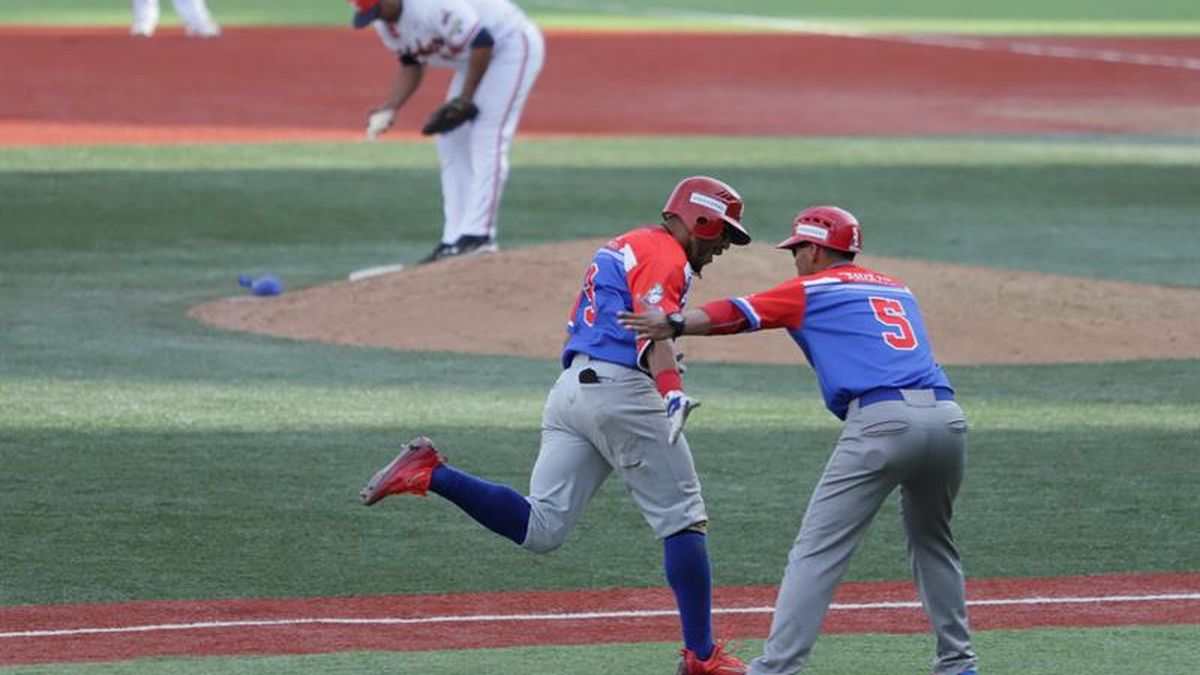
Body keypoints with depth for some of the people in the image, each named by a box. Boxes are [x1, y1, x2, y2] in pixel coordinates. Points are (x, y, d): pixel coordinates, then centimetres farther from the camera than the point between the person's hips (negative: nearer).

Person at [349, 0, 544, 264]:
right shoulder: (385, 23, -3)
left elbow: (483, 42, -31)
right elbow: (411, 64, 9)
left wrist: (465, 99, -22)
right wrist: (389, 110, -6)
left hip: (512, 46, -10)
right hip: (472, 58, 10)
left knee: (486, 142, -17)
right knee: (451, 144, 4)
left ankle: (477, 235, -20)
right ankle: (455, 240, 5)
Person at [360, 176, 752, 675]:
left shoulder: (622, 248, 26)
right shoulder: (666, 255, -4)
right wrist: (672, 391, -36)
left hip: (570, 386, 9)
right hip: (622, 390, -9)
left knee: (540, 529, 1)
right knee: (682, 519, 0)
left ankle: (430, 475, -12)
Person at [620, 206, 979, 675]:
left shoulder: (814, 289, 12)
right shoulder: (898, 290, 30)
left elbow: (742, 314, -1)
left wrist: (674, 325, -13)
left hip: (882, 420, -6)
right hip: (948, 418, 6)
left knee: (817, 551, -5)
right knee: (932, 543, 27)